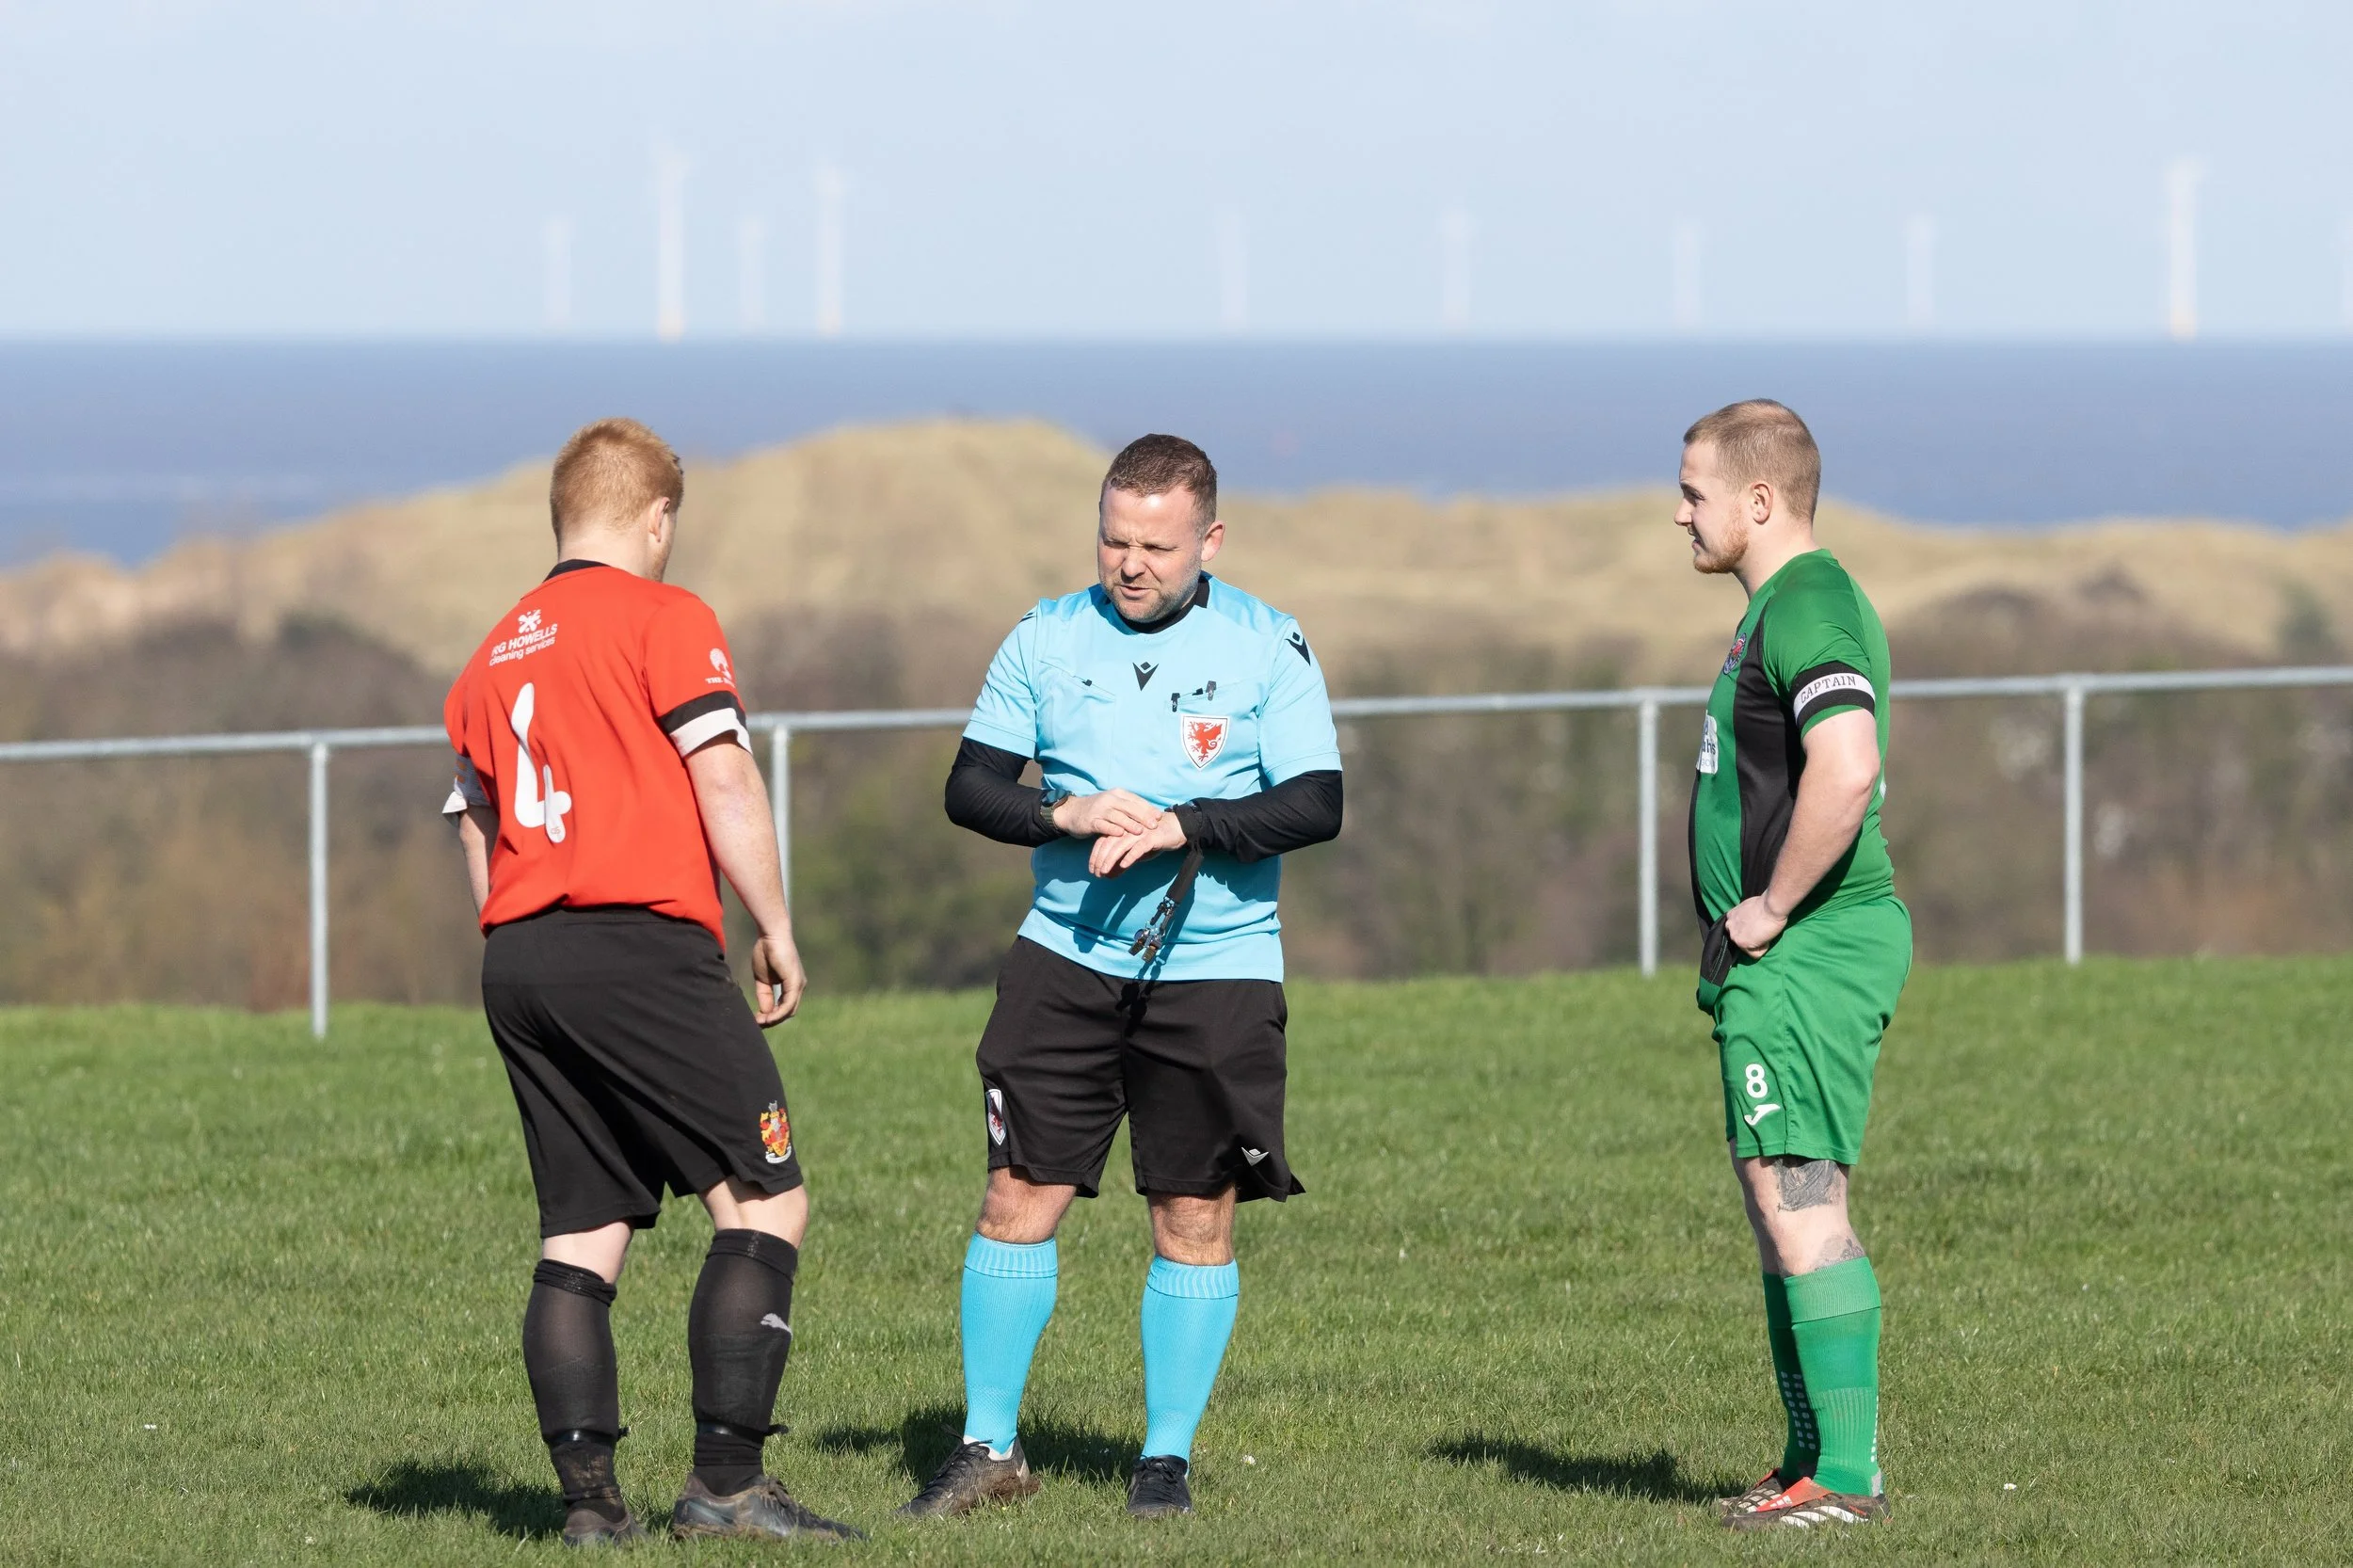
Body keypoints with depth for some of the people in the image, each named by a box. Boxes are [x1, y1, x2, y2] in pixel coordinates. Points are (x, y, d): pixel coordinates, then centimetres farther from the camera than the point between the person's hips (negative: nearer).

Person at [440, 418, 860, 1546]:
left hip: (514, 956, 7)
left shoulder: (491, 659, 20)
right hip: (640, 941, -7)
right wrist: (775, 929, -1)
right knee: (763, 1203, -4)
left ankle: (588, 1495, 0)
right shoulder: (663, 617, -1)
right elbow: (724, 780, -9)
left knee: (581, 1237, 8)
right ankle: (725, 1482, -12)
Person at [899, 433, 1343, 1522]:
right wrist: (1066, 815, -15)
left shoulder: (1267, 648, -2)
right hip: (1067, 957, 2)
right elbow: (970, 786, 4)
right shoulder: (1046, 639, 4)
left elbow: (1316, 806, -8)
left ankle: (1167, 1455, 12)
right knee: (1019, 1196, -2)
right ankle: (989, 1449, 7)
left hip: (1215, 968, -2)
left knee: (1196, 1219, 1)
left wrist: (1179, 827, -20)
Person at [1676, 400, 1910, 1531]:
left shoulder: (1806, 610, -16)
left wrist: (1773, 907, -21)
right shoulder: (1789, 606, 18)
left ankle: (1847, 1475, -11)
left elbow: (1846, 769, -31)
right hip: (1783, 960, 11)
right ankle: (1812, 1462, 19)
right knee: (1781, 1209, 14)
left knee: (1798, 1205, -11)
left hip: (1802, 958, -11)